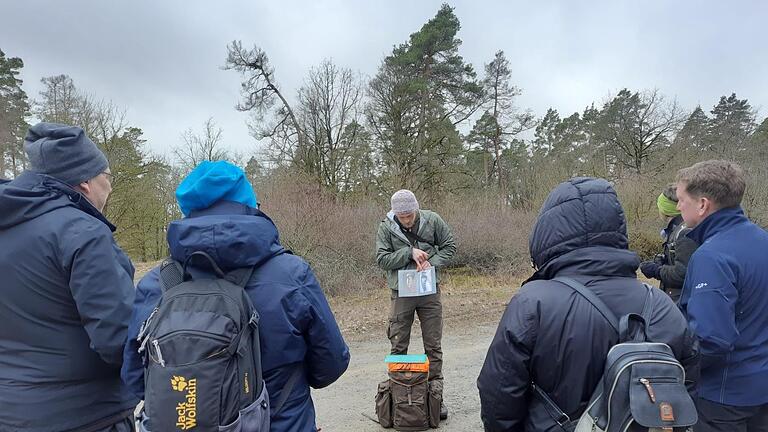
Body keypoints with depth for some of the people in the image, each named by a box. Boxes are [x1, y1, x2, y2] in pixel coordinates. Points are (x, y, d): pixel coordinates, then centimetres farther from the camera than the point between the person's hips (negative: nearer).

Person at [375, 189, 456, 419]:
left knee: (433, 346, 9)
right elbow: (382, 259, -11)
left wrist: (432, 262, -14)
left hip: (429, 290, 1)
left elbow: (449, 246, 2)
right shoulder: (386, 227, -8)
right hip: (401, 293, -1)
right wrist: (410, 252, -20)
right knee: (398, 346, 9)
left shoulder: (432, 220, -6)